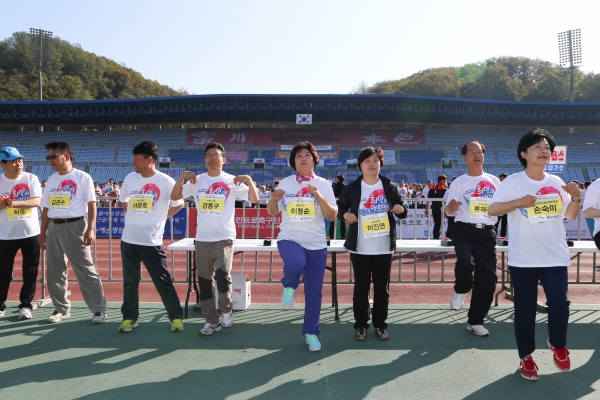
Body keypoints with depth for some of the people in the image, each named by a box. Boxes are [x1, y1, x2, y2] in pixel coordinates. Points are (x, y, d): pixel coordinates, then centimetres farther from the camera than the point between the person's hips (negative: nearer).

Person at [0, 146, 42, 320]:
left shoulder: (31, 178, -4)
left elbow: (37, 201, -15)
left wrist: (14, 203, -27)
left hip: (30, 232, -1)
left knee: (30, 271, 5)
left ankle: (26, 305, 17)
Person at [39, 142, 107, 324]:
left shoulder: (82, 177, -5)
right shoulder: (51, 180, 13)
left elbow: (91, 204, -8)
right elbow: (46, 208, 18)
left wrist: (90, 229, -16)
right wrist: (43, 232, 14)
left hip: (75, 226, -6)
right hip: (53, 228, 7)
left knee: (86, 271, -5)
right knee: (55, 271, 11)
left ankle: (99, 309, 3)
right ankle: (61, 308, 25)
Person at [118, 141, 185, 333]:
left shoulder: (165, 181, -9)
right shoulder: (130, 178, 5)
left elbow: (178, 204, 4)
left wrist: (161, 217, 3)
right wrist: (135, 215, 10)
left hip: (151, 241, -4)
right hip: (128, 239, 5)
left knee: (163, 281, 1)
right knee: (130, 281, 12)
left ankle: (176, 317, 12)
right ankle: (129, 318, 25)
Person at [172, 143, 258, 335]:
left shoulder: (232, 181, -1)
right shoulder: (197, 181, 7)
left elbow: (255, 200, -4)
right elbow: (175, 196, 7)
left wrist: (249, 180, -17)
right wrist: (182, 177, -5)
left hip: (224, 238, -4)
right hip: (202, 239, 4)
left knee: (222, 275, -20)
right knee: (204, 281, 8)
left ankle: (226, 311, 8)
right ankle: (211, 321, 22)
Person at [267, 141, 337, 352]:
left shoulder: (323, 184, 0)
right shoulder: (285, 183, 2)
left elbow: (332, 216, -6)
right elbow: (272, 212, 7)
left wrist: (319, 196, -21)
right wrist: (274, 200, -15)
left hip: (316, 244, 1)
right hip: (290, 239, -1)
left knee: (314, 291, 4)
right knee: (296, 262, -35)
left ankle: (311, 332, 24)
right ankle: (289, 285, 0)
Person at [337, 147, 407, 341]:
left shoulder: (390, 187, 2)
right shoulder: (352, 188, -2)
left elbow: (402, 211, 9)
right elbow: (339, 206, 9)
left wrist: (401, 210, -14)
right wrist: (345, 214, -12)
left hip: (384, 248, 1)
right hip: (360, 248, -1)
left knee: (382, 287, 9)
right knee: (361, 287, 6)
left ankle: (380, 325, 24)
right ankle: (361, 325, 19)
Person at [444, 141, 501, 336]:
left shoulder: (495, 181, 12)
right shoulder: (458, 183, 5)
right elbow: (448, 212, 3)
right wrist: (451, 206, -20)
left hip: (487, 232, 3)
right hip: (464, 230, -3)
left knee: (488, 279, 3)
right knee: (465, 261, -32)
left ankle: (475, 321, 21)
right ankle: (461, 291, 3)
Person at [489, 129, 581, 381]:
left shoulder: (556, 182, 6)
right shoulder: (513, 182, -6)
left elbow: (571, 215, 12)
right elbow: (492, 209, -10)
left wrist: (576, 198, -7)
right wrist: (519, 202, -23)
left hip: (555, 256, 3)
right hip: (523, 258, -3)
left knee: (560, 303, -2)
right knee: (525, 309, 6)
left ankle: (558, 345, 28)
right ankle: (526, 357, 23)